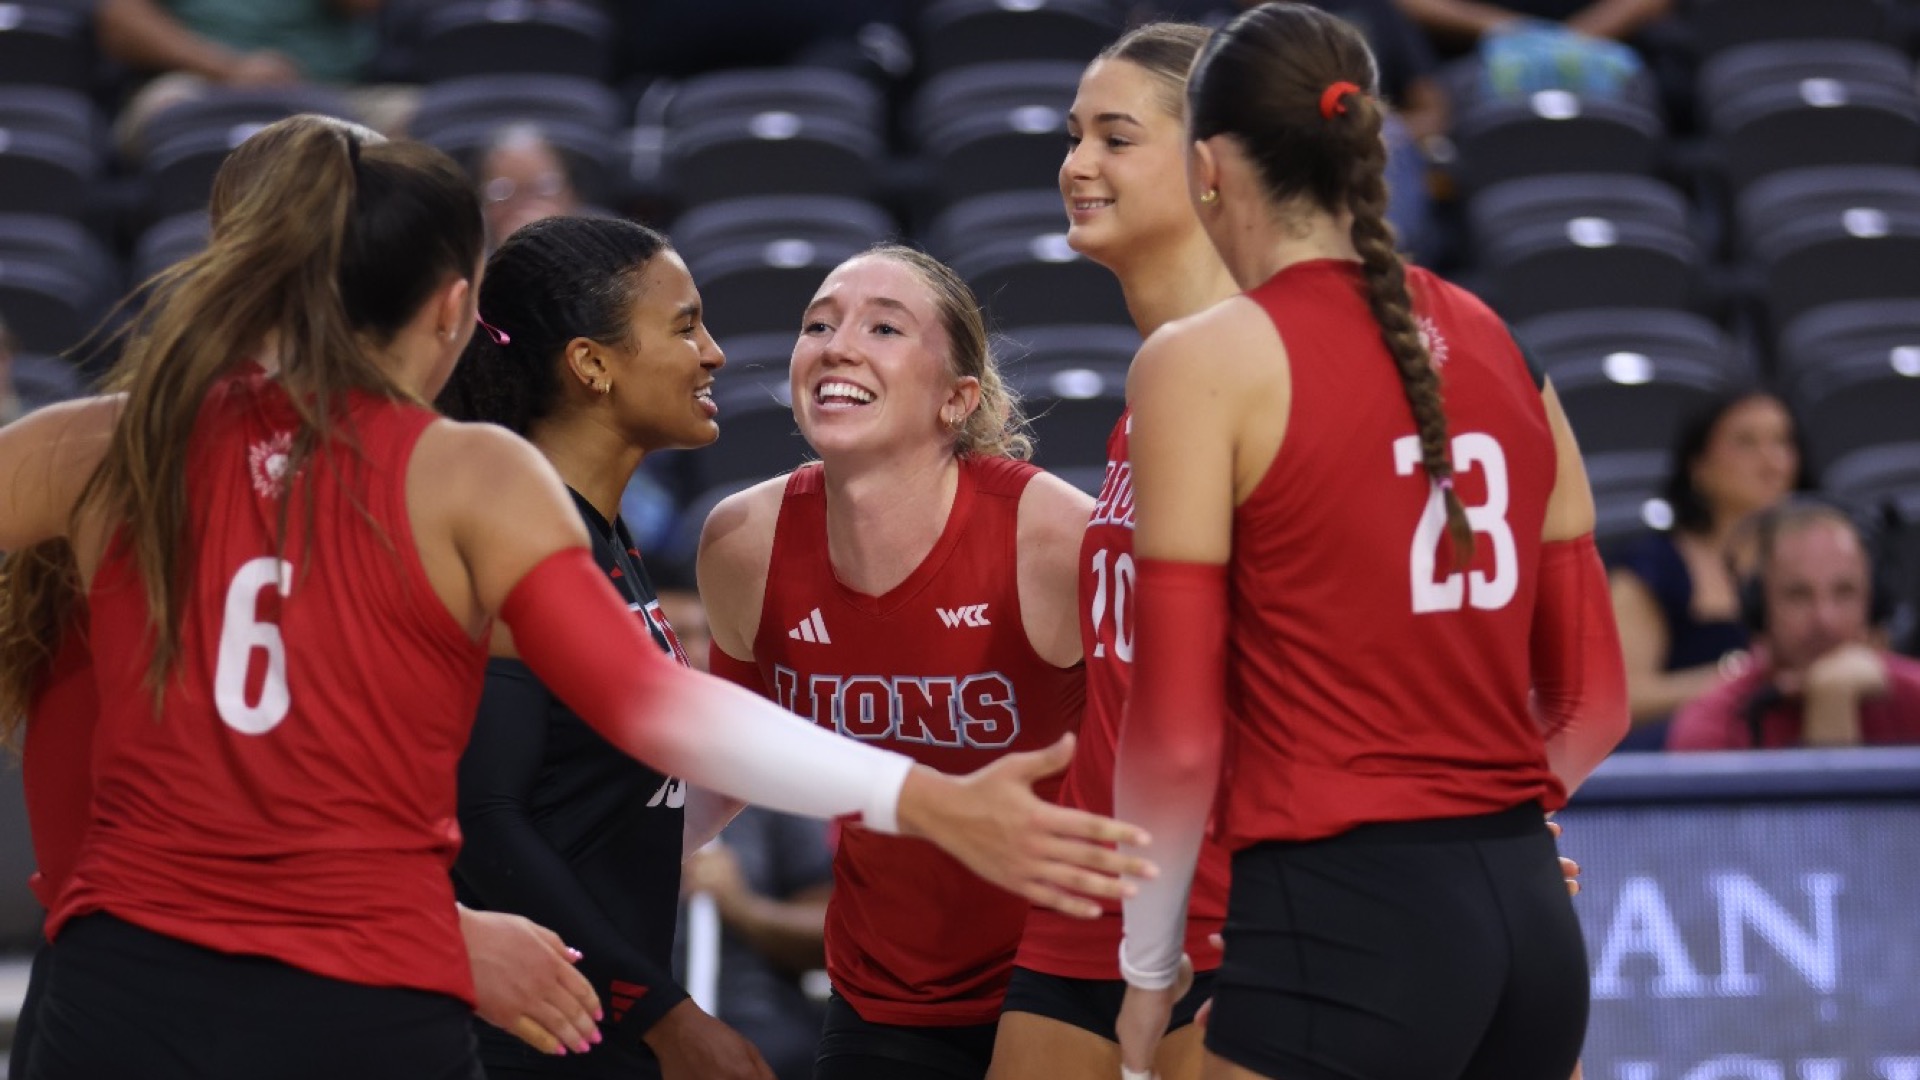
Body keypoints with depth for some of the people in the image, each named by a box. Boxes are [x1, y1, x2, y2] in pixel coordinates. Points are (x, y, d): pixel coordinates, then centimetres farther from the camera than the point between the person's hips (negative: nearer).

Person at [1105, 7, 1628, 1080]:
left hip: (1344, 921, -6)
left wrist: (1149, 968, 2)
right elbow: (1595, 699, 13)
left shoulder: (1206, 360, -6)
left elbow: (1178, 731, -9)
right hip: (1533, 912, 6)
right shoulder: (1500, 346, 10)